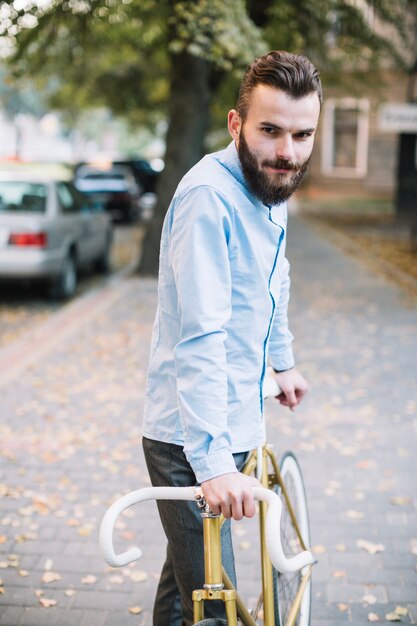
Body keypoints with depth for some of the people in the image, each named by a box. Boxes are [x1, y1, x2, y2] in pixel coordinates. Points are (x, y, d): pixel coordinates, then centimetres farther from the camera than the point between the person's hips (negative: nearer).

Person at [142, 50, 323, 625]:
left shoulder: (271, 187, 6)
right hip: (192, 442, -9)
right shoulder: (210, 195, -24)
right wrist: (214, 462, -35)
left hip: (234, 423, 9)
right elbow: (201, 336, -31)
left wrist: (282, 361, 32)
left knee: (188, 573, 23)